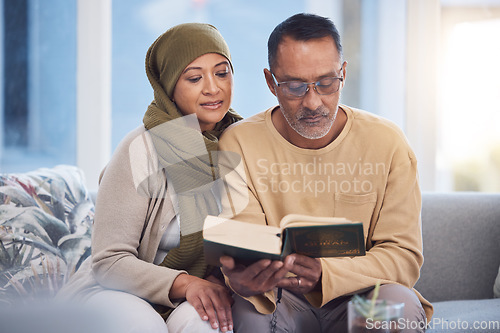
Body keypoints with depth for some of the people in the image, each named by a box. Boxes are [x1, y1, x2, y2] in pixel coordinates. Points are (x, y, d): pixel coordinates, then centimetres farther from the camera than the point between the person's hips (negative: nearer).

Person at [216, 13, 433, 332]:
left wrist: (323, 274, -29)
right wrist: (244, 278, -40)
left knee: (401, 304, -30)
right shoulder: (240, 144, -6)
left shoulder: (387, 142, -5)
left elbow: (404, 255, -8)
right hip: (281, 299, -2)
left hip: (359, 296, 2)